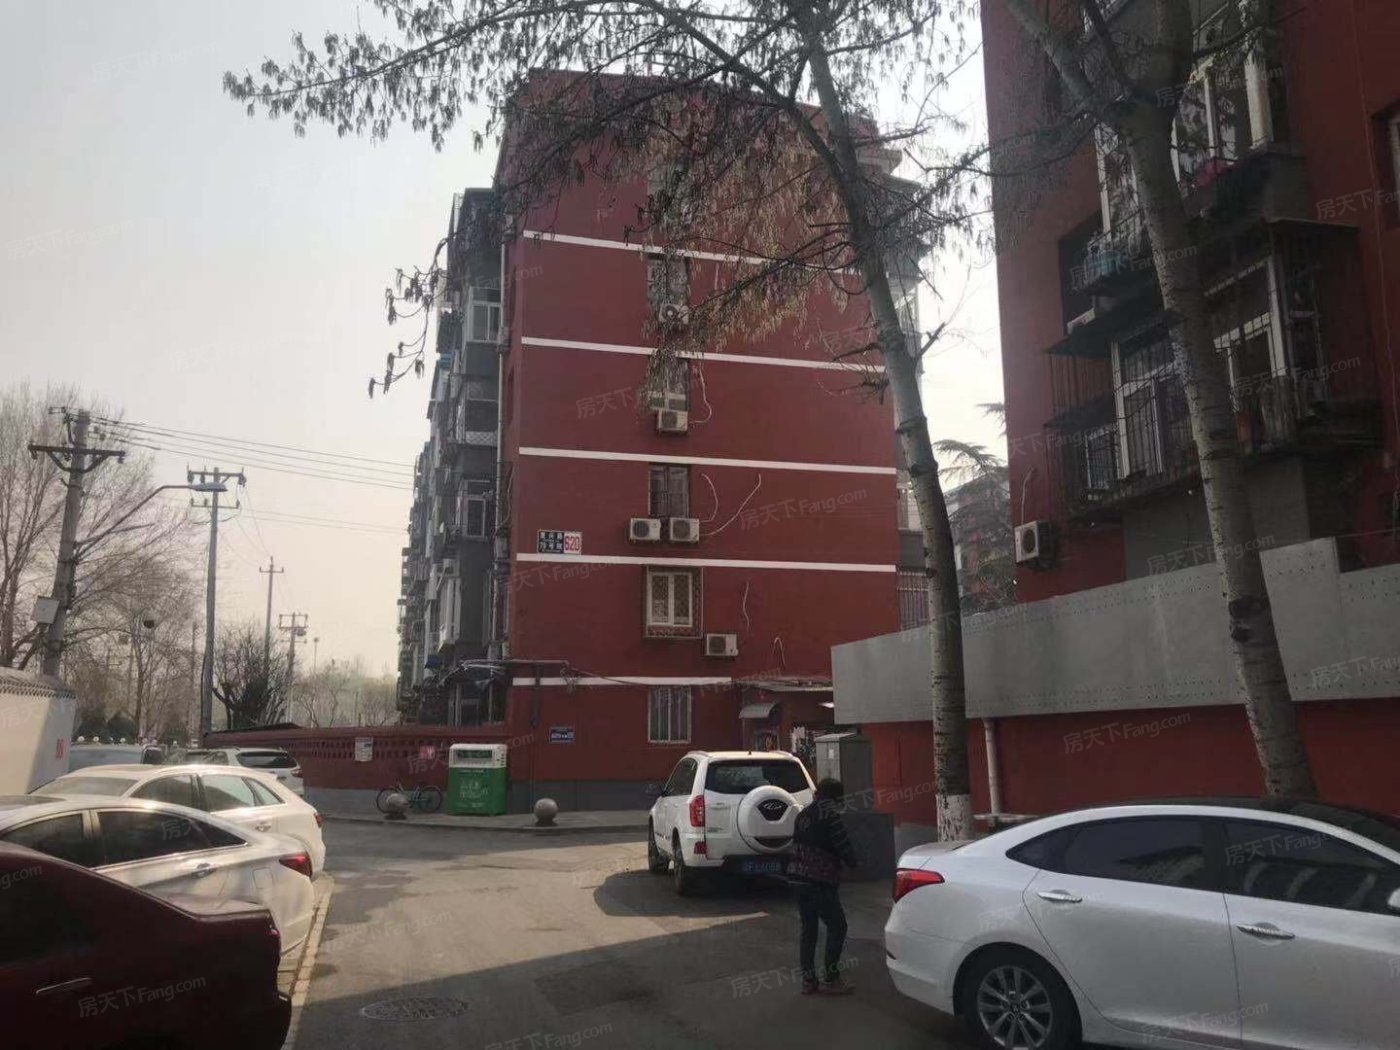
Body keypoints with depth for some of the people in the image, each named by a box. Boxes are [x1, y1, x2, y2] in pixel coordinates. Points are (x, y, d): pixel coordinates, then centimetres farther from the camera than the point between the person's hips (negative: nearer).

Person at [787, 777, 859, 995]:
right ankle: (830, 979, 4)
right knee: (837, 926, 3)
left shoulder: (803, 815, 14)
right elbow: (844, 846, -11)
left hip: (799, 877, 8)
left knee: (808, 928, 13)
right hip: (820, 881, -8)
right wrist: (852, 861, 10)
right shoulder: (829, 817, -12)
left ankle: (808, 980, 16)